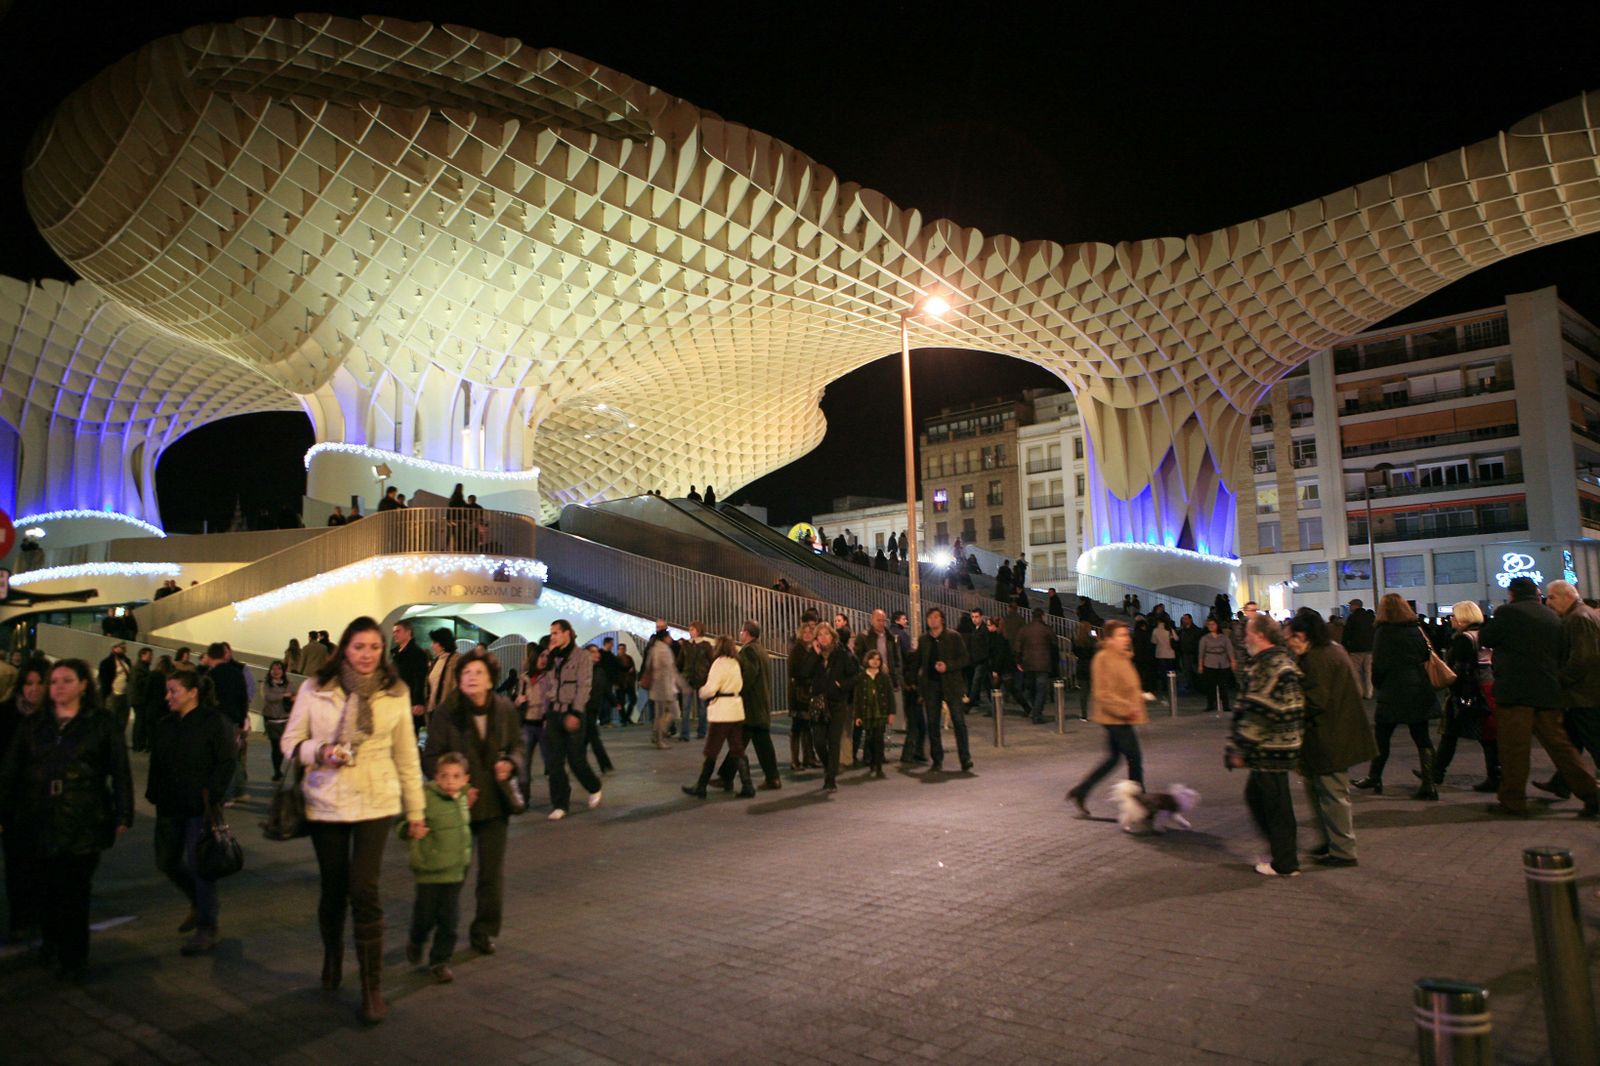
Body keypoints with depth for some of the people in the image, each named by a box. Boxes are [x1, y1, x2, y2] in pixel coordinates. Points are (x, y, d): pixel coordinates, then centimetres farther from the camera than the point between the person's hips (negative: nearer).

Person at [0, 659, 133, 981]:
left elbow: (120, 771, -1)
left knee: (75, 891, 0)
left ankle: (74, 959, 10)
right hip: (39, 820, 3)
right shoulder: (34, 723, 9)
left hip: (83, 823, -3)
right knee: (46, 887, 8)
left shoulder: (101, 723, 0)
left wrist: (123, 815, -4)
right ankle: (52, 940, 31)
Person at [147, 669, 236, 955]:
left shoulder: (214, 722, -8)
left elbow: (226, 763, -11)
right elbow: (156, 765, 18)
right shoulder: (164, 725, 13)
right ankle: (198, 903, 37)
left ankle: (206, 929, 2)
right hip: (170, 808, 7)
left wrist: (212, 796, -18)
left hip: (200, 807, -7)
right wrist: (154, 795, 9)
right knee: (167, 861, 13)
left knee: (198, 864, -7)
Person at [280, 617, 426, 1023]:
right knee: (333, 888, 12)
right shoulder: (314, 689, -2)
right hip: (325, 803, 1)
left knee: (364, 891, -9)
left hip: (375, 804, -1)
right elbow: (290, 741, 3)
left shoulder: (396, 693, 1)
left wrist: (416, 812, 9)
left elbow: (407, 756, 7)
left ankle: (372, 986, 1)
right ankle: (332, 959, 40)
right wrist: (320, 751, -19)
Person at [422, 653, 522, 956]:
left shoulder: (505, 710, -5)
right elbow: (431, 758, -7)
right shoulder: (446, 712, -12)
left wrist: (511, 763, -11)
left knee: (492, 871, 9)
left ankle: (484, 931, 26)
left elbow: (517, 745, 10)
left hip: (495, 802, 2)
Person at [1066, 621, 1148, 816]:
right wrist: (1127, 707, -25)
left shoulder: (1123, 657, 12)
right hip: (1115, 717, -10)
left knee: (1113, 758, 15)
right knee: (1134, 757, -4)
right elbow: (1103, 694, -22)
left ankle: (1079, 792, 22)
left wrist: (1141, 696, 11)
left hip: (1121, 718, 10)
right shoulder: (1104, 658, -18)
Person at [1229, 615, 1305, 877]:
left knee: (1275, 804, 1)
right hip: (1281, 745, 10)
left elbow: (1259, 711, -23)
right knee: (1255, 795, 20)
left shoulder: (1268, 666, -19)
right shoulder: (1283, 660, 14)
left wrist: (1241, 748, -16)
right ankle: (1284, 849, 27)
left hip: (1270, 748, -10)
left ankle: (1285, 863, 11)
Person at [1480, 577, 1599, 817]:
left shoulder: (1507, 612, -7)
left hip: (1514, 691, -6)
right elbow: (1561, 653, 19)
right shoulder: (1554, 617, 12)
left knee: (1514, 747, -2)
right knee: (1558, 743, 12)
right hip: (1549, 692, 6)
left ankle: (1512, 801, 2)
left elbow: (1484, 639, 0)